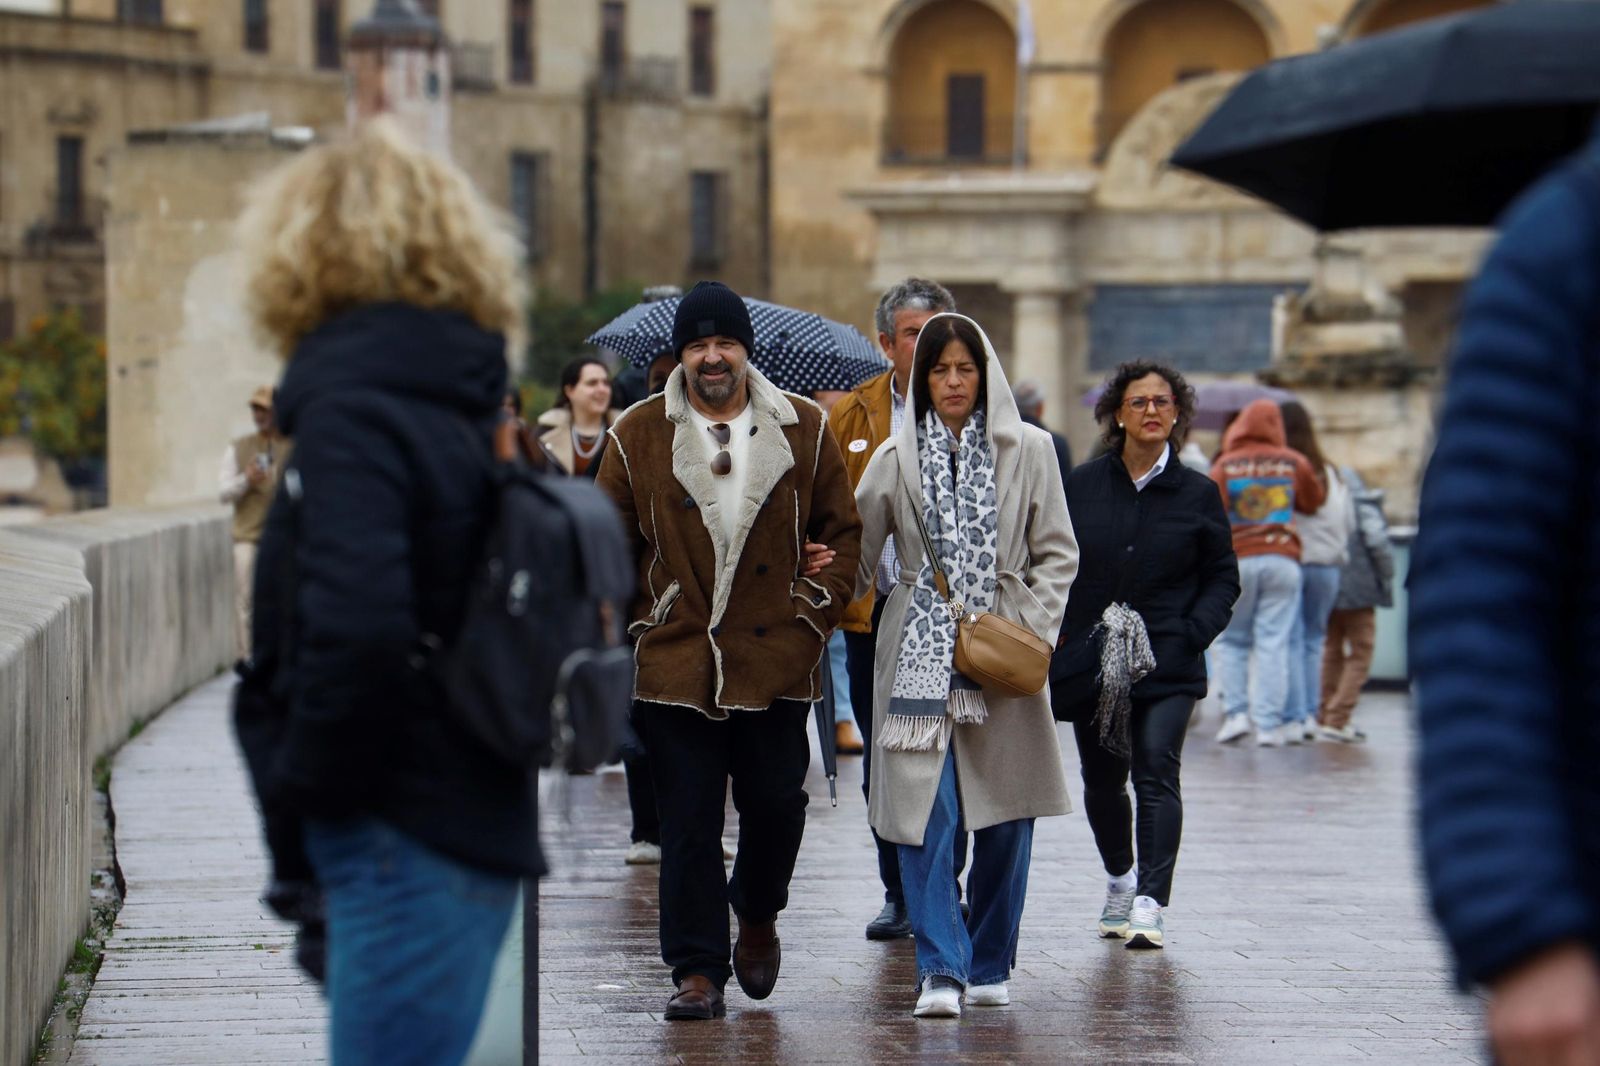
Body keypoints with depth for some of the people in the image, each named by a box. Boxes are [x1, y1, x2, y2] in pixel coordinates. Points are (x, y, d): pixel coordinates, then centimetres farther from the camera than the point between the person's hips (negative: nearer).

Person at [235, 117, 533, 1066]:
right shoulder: (463, 404, 12)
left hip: (405, 843, -9)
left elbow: (356, 631, -26)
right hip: (478, 827, 9)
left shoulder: (352, 409, -14)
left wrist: (309, 783, -11)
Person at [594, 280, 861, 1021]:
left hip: (776, 661, 1)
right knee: (688, 825, -1)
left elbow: (842, 531, 12)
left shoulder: (802, 430, 6)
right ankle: (697, 970, 7)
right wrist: (627, 624, 1)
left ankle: (758, 916, 34)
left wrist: (816, 612, 2)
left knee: (775, 805, 5)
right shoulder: (638, 435, 4)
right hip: (674, 661, -1)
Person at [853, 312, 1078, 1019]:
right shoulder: (895, 459, 7)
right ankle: (940, 969, -11)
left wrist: (1033, 631, -4)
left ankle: (989, 965, 18)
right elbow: (857, 554, 10)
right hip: (919, 650, 0)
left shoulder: (1027, 450, 5)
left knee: (1005, 817, 4)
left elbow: (1056, 554, 7)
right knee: (924, 811, -11)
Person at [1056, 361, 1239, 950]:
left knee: (1156, 773, -17)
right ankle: (1119, 878, 38)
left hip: (1167, 664, -2)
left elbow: (1223, 578, 7)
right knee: (1102, 780, 13)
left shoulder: (1197, 494, 3)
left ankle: (1150, 902, -21)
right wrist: (1059, 633, -1)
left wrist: (1192, 632, -8)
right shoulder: (1083, 485, 6)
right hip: (1089, 659, 2)